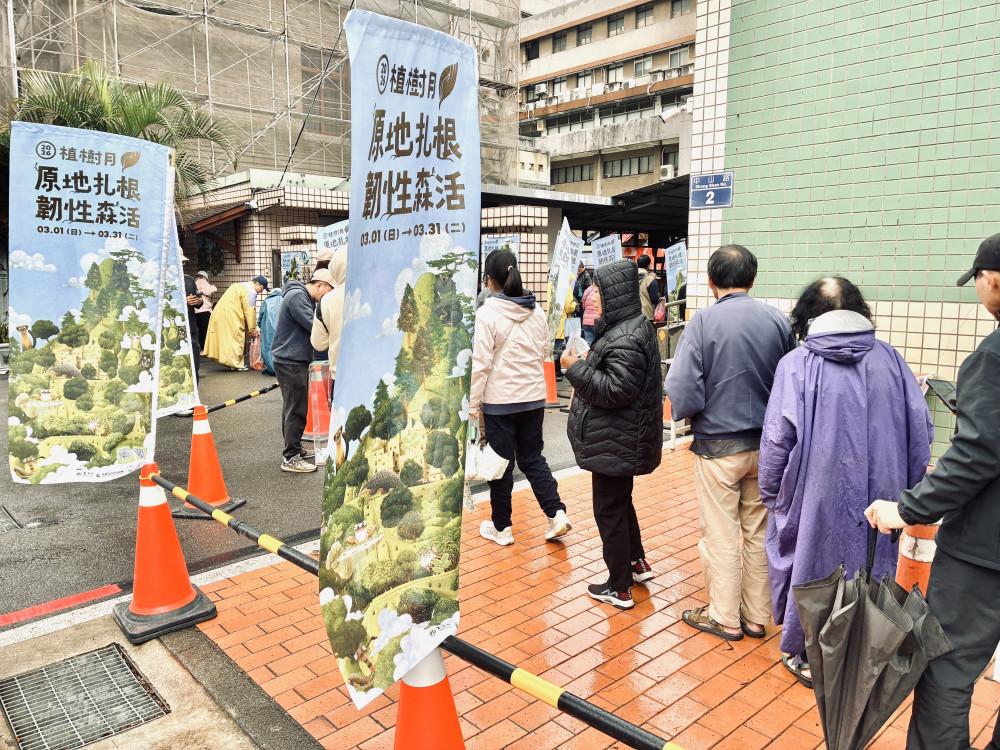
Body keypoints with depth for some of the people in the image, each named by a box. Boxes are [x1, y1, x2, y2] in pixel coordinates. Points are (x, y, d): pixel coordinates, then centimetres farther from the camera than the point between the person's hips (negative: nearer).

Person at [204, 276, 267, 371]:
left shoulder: (240, 286, 24)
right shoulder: (250, 291, -8)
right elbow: (250, 311, -12)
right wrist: (253, 329, -7)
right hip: (230, 315, -10)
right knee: (236, 338, -5)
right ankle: (235, 365, -4)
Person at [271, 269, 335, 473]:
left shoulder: (304, 297, 17)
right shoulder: (296, 296, -17)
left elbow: (311, 326, 12)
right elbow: (315, 326, -24)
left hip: (295, 360, 11)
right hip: (290, 361, -11)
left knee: (294, 407, 18)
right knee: (296, 409, -7)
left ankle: (293, 449, 30)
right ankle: (290, 458, -2)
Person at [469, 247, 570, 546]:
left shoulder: (487, 313, -14)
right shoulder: (537, 311, 2)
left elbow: (481, 362, -15)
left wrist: (474, 402, -7)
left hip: (500, 399, -5)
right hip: (534, 397, 5)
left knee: (501, 463, 8)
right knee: (532, 458, 18)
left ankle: (501, 527, 20)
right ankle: (557, 514, 8)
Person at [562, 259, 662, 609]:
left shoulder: (626, 339, -25)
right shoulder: (632, 327, 11)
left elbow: (616, 390, -29)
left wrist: (576, 368, -22)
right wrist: (587, 362, 11)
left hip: (616, 444, -11)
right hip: (622, 441, 11)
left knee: (610, 510, 2)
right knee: (620, 502, 25)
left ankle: (619, 589, 15)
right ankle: (637, 563, 41)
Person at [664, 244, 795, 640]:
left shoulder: (703, 322, -16)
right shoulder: (778, 320, -3)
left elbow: (683, 394, -20)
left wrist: (688, 414, 1)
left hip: (718, 447, -4)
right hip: (767, 444, 5)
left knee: (721, 535, 10)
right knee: (759, 533, 17)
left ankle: (725, 617, 25)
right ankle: (757, 615, 31)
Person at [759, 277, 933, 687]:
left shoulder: (796, 364, -11)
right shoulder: (889, 358, -1)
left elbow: (777, 439, -12)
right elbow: (921, 428, 3)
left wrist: (771, 495, 1)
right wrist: (908, 491, 13)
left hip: (820, 498, -3)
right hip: (879, 496, 3)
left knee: (812, 563, 12)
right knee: (872, 565, 19)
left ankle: (806, 656, 27)